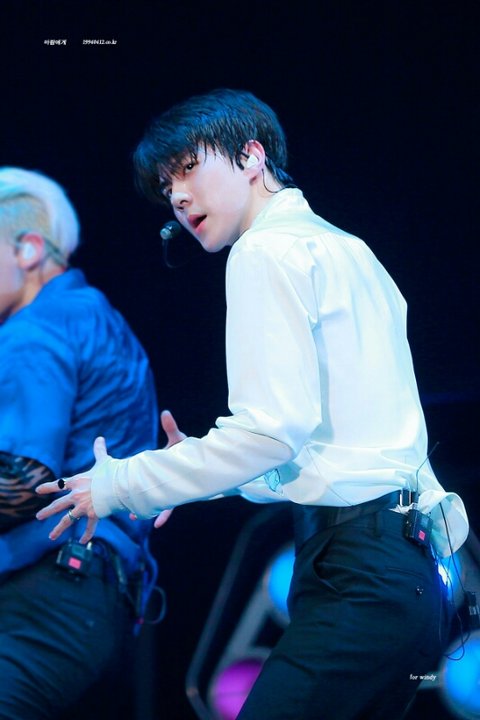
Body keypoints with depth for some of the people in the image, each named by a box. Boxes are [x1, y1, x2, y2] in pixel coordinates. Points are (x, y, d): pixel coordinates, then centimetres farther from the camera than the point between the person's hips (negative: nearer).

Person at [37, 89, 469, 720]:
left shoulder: (268, 252, -5)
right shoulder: (347, 250, 23)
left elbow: (273, 427, -15)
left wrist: (119, 485, -5)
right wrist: (203, 475, 24)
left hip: (355, 570, -10)